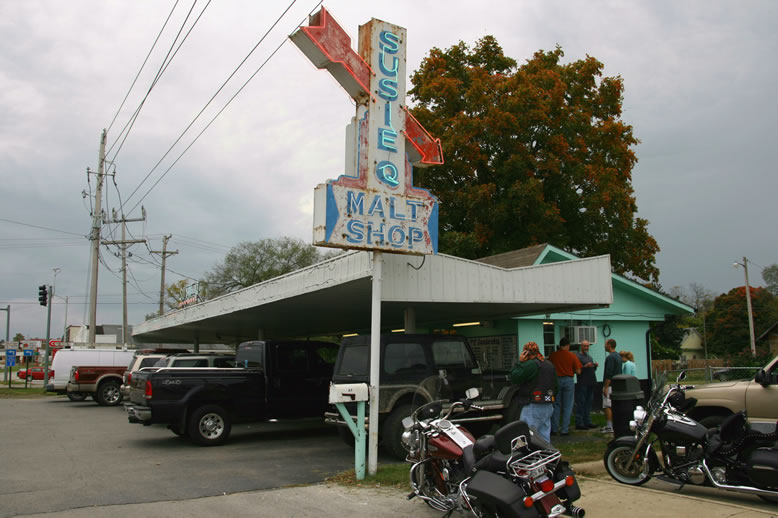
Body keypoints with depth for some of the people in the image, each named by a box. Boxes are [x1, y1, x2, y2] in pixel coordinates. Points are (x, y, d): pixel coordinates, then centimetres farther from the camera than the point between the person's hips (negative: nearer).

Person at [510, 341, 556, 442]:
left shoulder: (531, 365, -14)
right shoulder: (550, 365, 15)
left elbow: (514, 378, -13)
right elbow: (555, 385, 23)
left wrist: (520, 362, -6)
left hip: (533, 407, -9)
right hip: (548, 406, 9)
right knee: (544, 436, 13)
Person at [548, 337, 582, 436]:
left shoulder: (552, 355, -2)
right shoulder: (573, 356, -5)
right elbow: (578, 371, -5)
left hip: (556, 380, 1)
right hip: (568, 380, -1)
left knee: (556, 406, 10)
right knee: (567, 406, 6)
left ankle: (554, 429, 11)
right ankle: (565, 430, 6)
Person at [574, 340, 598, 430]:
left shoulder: (590, 357, 21)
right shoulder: (577, 356, -6)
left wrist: (595, 366, 5)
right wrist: (585, 366, -24)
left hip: (590, 383, 8)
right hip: (582, 383, -8)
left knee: (588, 403, 11)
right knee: (581, 403, -7)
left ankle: (587, 422, 18)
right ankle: (579, 423, -4)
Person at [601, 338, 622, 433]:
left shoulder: (610, 357, -16)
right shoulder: (618, 356, 15)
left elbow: (609, 374, -21)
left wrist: (606, 387, -19)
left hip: (610, 385, -10)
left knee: (607, 406, -7)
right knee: (614, 406, 12)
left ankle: (609, 426, -9)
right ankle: (614, 425, 15)